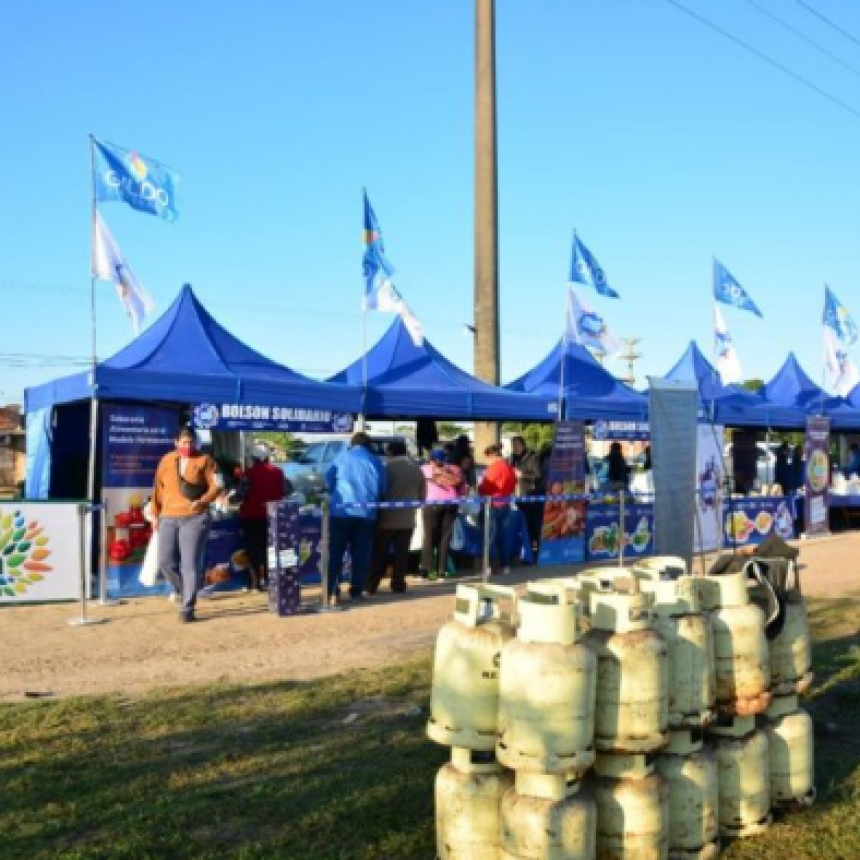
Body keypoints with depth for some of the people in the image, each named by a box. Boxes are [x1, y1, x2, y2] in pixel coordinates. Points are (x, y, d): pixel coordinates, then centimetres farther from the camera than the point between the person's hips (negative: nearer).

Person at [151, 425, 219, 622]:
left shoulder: (204, 460, 2)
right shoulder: (167, 460, 12)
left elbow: (215, 486, -1)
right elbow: (158, 488, 15)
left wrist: (202, 501, -17)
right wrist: (155, 513, 11)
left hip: (195, 518, -4)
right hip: (168, 518, 4)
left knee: (190, 563, -7)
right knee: (165, 562, -1)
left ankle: (188, 608, -1)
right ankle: (187, 592, 24)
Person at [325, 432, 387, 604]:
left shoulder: (342, 456, 5)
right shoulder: (376, 461, 9)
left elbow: (328, 480, 5)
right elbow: (382, 488, 10)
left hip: (342, 511, -1)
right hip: (366, 512, 2)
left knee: (335, 553, 1)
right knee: (360, 554, 8)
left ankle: (332, 592, -6)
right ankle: (357, 590, 9)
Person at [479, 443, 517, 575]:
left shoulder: (495, 467, -14)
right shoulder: (509, 467, 10)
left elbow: (486, 486, -10)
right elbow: (512, 484, 16)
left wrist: (479, 490, 9)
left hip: (494, 504, -8)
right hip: (505, 503, 8)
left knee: (491, 536, -5)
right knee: (503, 534, 11)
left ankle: (488, 566, -6)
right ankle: (505, 565, 14)